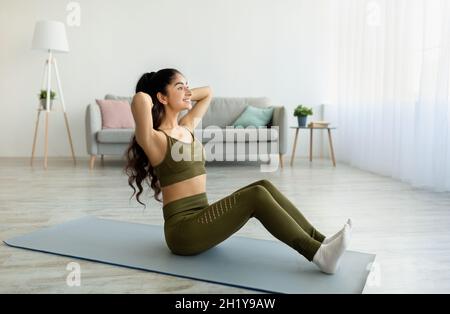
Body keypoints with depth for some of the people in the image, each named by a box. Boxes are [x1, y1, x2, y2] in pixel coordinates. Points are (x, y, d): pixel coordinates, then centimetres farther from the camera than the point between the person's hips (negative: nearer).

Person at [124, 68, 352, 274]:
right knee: (256, 195, -22)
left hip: (200, 218, 8)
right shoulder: (155, 140, -13)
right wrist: (145, 100, -11)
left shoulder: (186, 127, 12)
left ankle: (320, 241, -7)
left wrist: (183, 96, 14)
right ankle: (318, 254, -19)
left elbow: (208, 92, 25)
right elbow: (140, 99, -33)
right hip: (182, 229, -8)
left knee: (264, 186, -8)